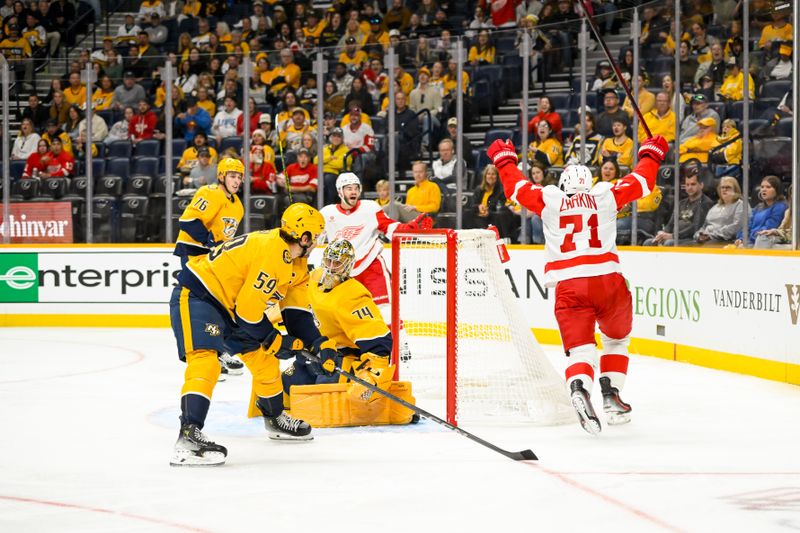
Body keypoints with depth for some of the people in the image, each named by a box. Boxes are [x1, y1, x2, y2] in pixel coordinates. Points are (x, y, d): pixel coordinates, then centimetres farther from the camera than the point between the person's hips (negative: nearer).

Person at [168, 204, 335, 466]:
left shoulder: (296, 263, 6)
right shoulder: (270, 252, -27)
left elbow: (296, 311, 13)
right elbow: (247, 310, -24)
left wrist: (319, 344, 1)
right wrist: (274, 340, -9)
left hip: (229, 304, 11)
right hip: (195, 296, -11)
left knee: (262, 356, 18)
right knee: (205, 361, -28)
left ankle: (275, 418, 39)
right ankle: (188, 436, -41)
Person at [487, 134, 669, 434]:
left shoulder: (549, 200, 13)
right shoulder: (606, 196, 13)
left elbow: (516, 187, 25)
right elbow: (641, 182, 23)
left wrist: (504, 159, 42)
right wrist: (651, 154, 41)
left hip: (569, 286, 0)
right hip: (608, 281, 0)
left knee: (580, 349, -3)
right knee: (617, 341, 24)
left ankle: (579, 388, -33)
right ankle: (611, 395, 14)